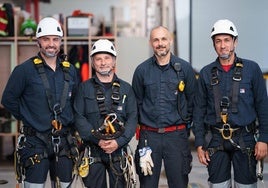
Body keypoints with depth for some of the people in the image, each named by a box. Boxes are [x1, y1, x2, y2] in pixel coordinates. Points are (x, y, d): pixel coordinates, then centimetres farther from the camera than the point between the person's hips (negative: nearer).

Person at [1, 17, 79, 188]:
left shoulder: (70, 70, 8)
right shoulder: (25, 70, -7)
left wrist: (69, 123, 10)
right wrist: (28, 119, -1)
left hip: (64, 141, 5)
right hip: (36, 141, -4)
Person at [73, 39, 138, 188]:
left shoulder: (126, 88, 9)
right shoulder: (84, 88, 6)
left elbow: (132, 118, 2)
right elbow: (79, 118, -2)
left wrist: (119, 141, -12)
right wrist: (98, 140, -13)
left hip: (119, 149, 1)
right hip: (93, 150, -1)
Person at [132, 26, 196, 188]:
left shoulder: (185, 68, 1)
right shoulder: (142, 70, 2)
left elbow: (192, 100, 10)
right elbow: (136, 102, 12)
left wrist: (185, 123, 11)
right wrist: (141, 123, 9)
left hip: (176, 136, 0)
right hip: (149, 136, 1)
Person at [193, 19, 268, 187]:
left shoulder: (251, 69, 1)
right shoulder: (206, 73, 6)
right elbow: (199, 110, 7)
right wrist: (199, 144, 3)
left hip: (244, 140, -1)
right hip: (216, 141, 2)